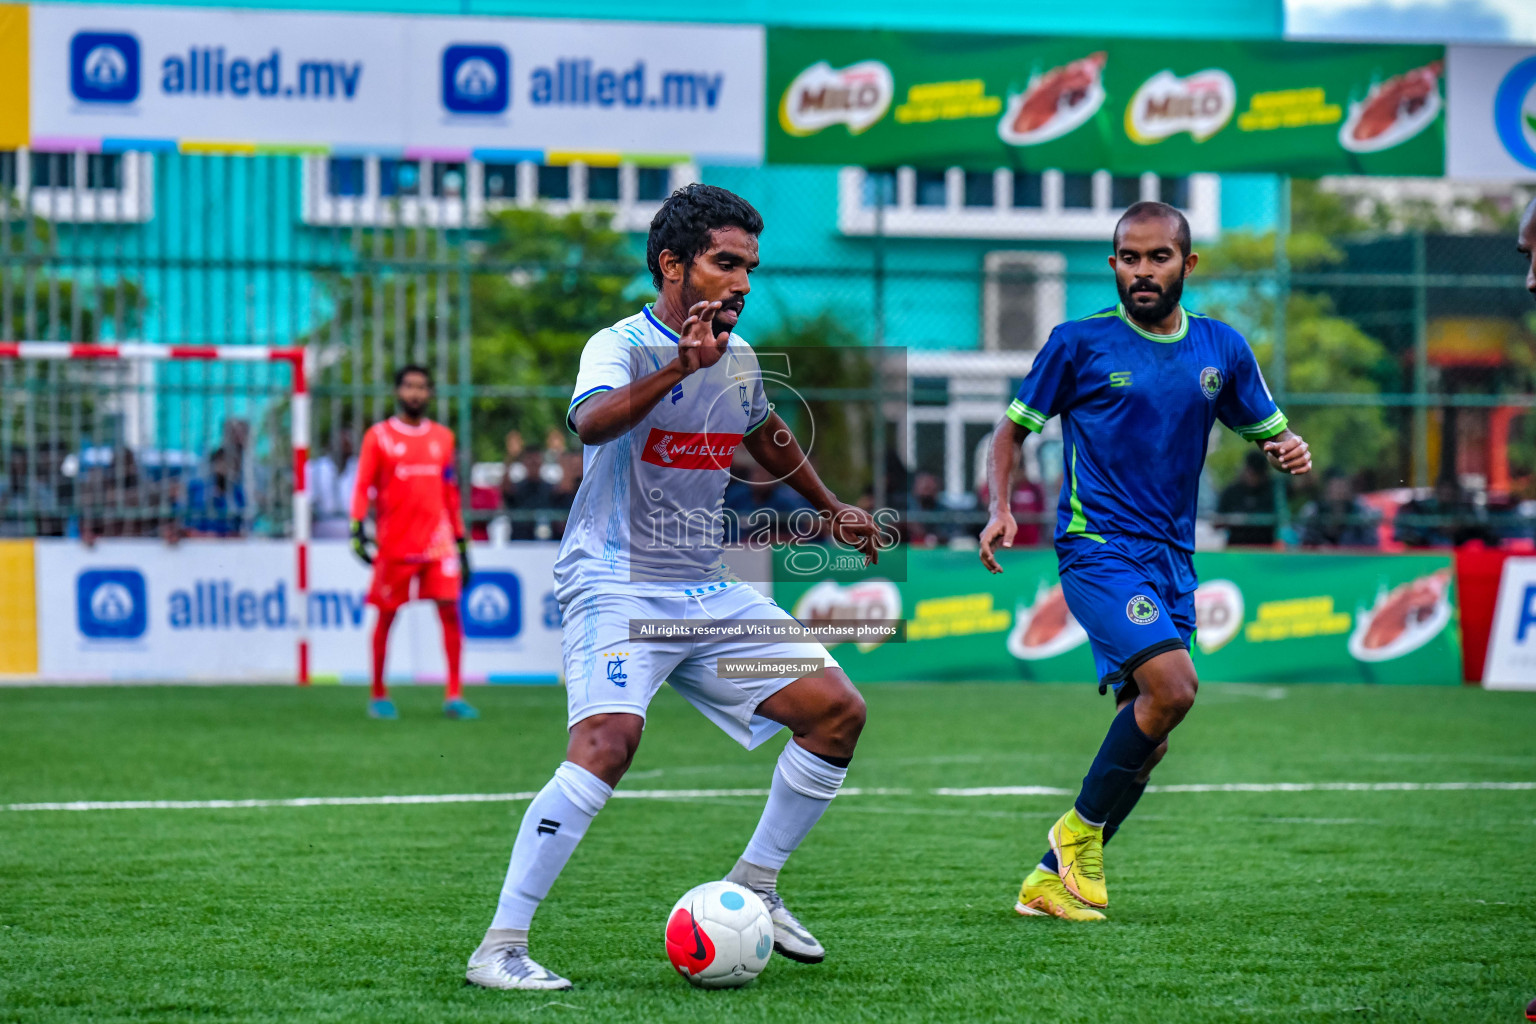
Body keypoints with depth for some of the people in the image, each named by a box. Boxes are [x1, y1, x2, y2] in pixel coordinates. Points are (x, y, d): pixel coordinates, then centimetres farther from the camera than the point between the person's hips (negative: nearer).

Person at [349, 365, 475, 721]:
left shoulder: (443, 438, 13)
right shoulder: (378, 436, 3)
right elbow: (363, 486, 0)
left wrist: (461, 542, 17)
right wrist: (357, 527, -14)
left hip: (438, 539, 2)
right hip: (394, 541, -2)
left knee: (450, 608, -9)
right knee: (386, 616, 3)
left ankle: (454, 695, -7)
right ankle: (378, 696, 15)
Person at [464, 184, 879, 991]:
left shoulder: (739, 358, 9)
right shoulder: (623, 344, -13)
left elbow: (770, 439, 31)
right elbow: (591, 421, -37)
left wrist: (832, 513, 40)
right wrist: (678, 368, -51)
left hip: (707, 592, 8)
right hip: (614, 586, -8)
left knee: (837, 711, 1)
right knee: (608, 738, -30)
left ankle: (753, 889, 16)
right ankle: (499, 948, -26)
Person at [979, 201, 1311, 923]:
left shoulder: (1222, 349, 9)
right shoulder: (1079, 343, -1)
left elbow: (1268, 433, 19)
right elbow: (1013, 430, 7)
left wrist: (1290, 453, -6)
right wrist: (1001, 509, -10)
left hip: (1172, 558, 5)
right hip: (1098, 546, -5)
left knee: (1147, 741, 3)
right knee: (1172, 684, -25)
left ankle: (1050, 880, 15)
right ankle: (1081, 829, -6)